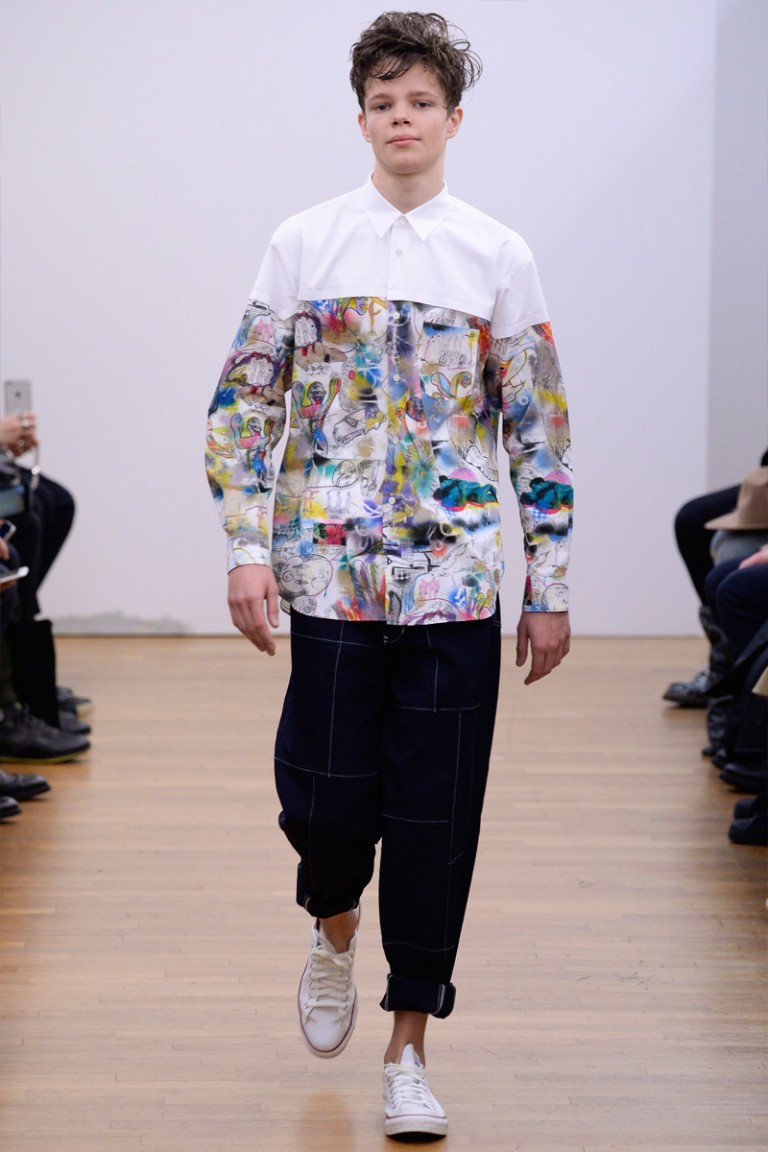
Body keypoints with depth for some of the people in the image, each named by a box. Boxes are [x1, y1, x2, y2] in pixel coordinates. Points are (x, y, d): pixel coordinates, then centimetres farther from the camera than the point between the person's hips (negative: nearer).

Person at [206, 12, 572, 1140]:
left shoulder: (500, 259, 5)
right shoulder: (304, 244, 5)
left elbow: (540, 431, 6)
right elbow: (243, 405, 6)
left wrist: (550, 589, 3)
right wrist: (247, 549, -4)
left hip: (456, 581, 0)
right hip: (328, 571, 0)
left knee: (435, 814, 1)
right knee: (327, 793, 0)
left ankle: (409, 1048, 13)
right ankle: (333, 934, 34)